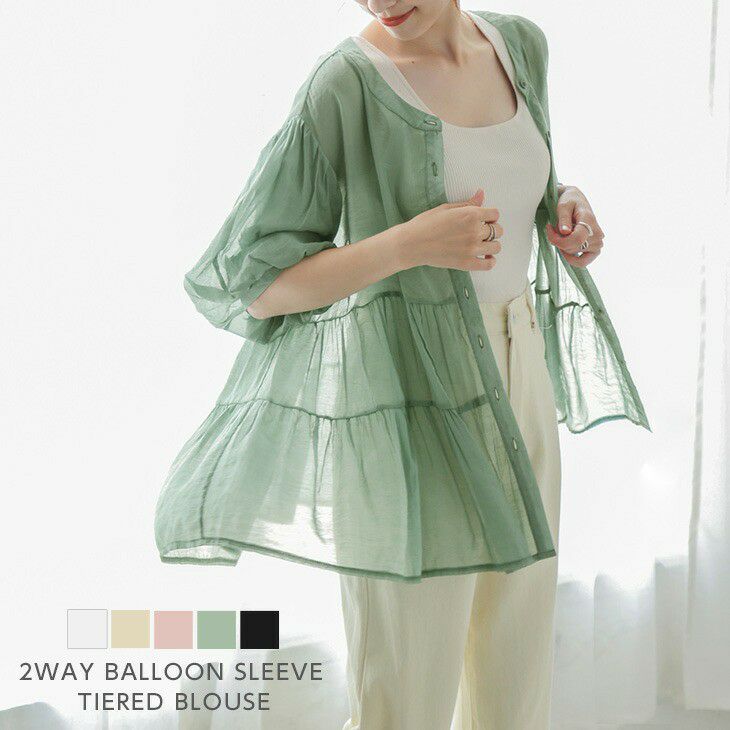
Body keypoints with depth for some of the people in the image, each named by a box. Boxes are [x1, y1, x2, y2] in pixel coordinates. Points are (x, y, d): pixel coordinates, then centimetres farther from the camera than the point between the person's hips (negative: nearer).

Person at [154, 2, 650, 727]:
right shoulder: (343, 86, -13)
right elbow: (252, 283, -12)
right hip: (409, 398, -6)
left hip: (516, 381, 7)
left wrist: (568, 206, 0)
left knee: (516, 668, 16)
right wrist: (411, 243, -22)